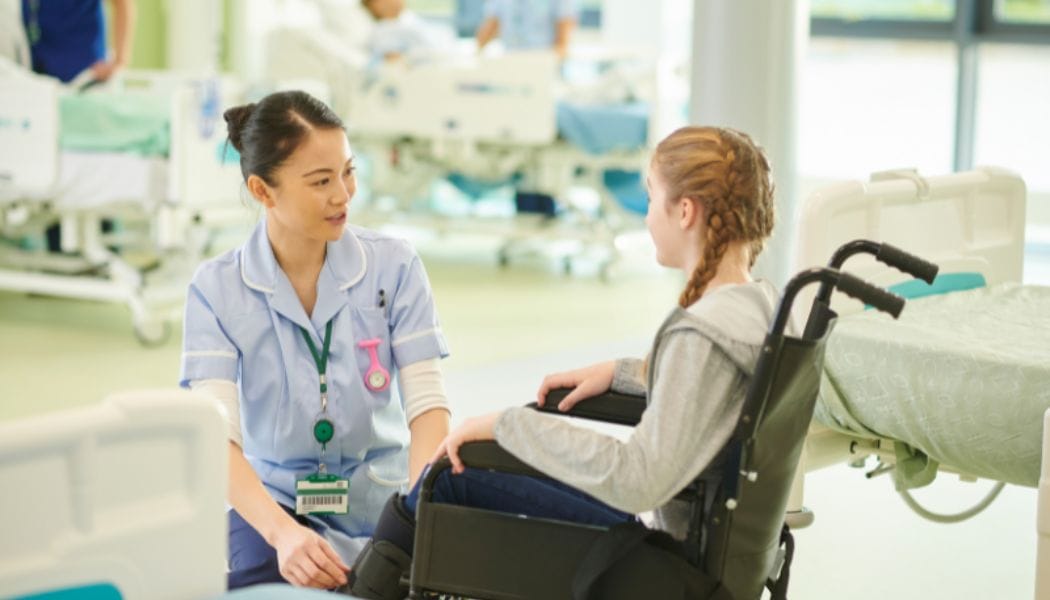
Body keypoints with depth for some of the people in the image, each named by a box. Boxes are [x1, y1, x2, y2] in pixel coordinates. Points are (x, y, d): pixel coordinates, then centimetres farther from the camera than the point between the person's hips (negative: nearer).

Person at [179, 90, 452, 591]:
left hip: (378, 507, 1)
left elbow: (427, 404, -8)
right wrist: (283, 532, -34)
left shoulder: (393, 266, -2)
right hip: (272, 501, -1)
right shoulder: (217, 288, -6)